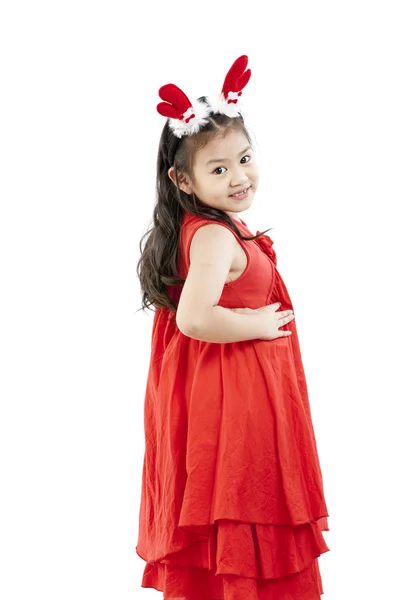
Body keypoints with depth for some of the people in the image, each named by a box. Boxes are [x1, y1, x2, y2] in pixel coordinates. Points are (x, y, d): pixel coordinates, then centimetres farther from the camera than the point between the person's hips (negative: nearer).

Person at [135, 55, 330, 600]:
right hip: (232, 397, -10)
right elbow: (194, 318, -35)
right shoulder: (216, 237, -23)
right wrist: (258, 324, -22)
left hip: (221, 392, 10)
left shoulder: (214, 228, 6)